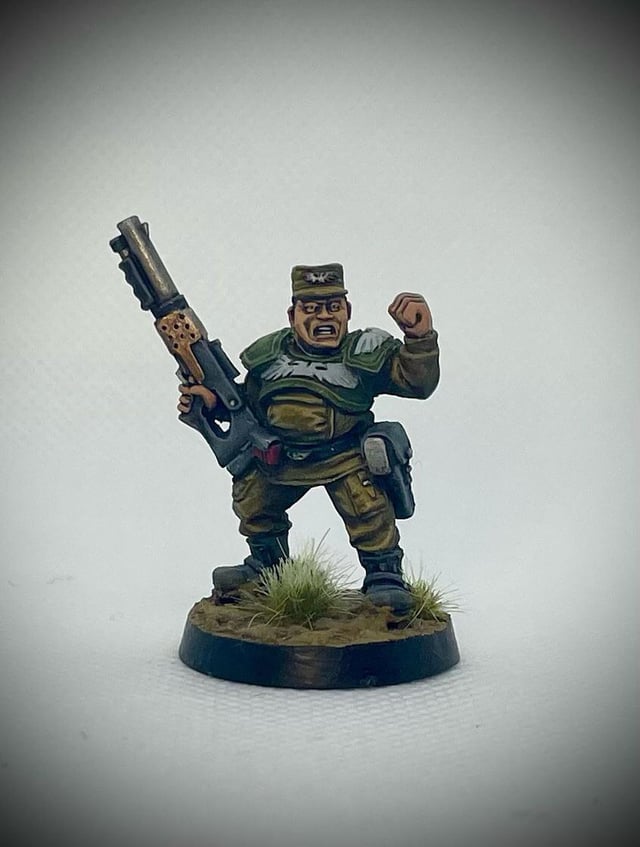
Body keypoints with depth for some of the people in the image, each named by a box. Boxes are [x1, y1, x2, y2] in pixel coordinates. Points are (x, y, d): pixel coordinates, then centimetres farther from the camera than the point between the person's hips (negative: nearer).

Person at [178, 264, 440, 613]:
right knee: (250, 495, 10)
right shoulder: (269, 352, 3)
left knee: (367, 504, -26)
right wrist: (212, 401, -2)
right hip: (278, 455, 5)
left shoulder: (366, 351, -6)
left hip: (343, 456, -4)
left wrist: (420, 337, -31)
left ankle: (384, 571, -1)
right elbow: (247, 401, 16)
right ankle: (267, 561, 37)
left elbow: (417, 382, -15)